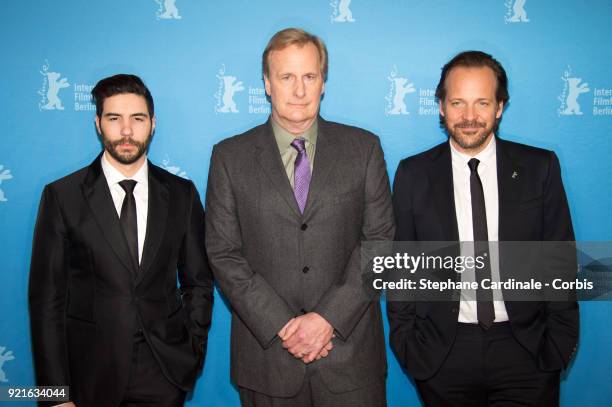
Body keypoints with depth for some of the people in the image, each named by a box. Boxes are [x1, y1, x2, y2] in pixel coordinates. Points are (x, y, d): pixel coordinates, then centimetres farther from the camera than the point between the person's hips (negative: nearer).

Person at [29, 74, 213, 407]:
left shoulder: (181, 193, 1)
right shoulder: (62, 196, -5)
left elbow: (198, 282, 7)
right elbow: (47, 298, -5)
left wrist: (192, 355, 0)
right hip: (91, 375, -1)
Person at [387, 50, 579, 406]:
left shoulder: (540, 168, -1)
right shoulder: (414, 174, -2)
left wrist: (560, 342, -2)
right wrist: (406, 343, -1)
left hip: (526, 350, 0)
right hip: (442, 353, 0)